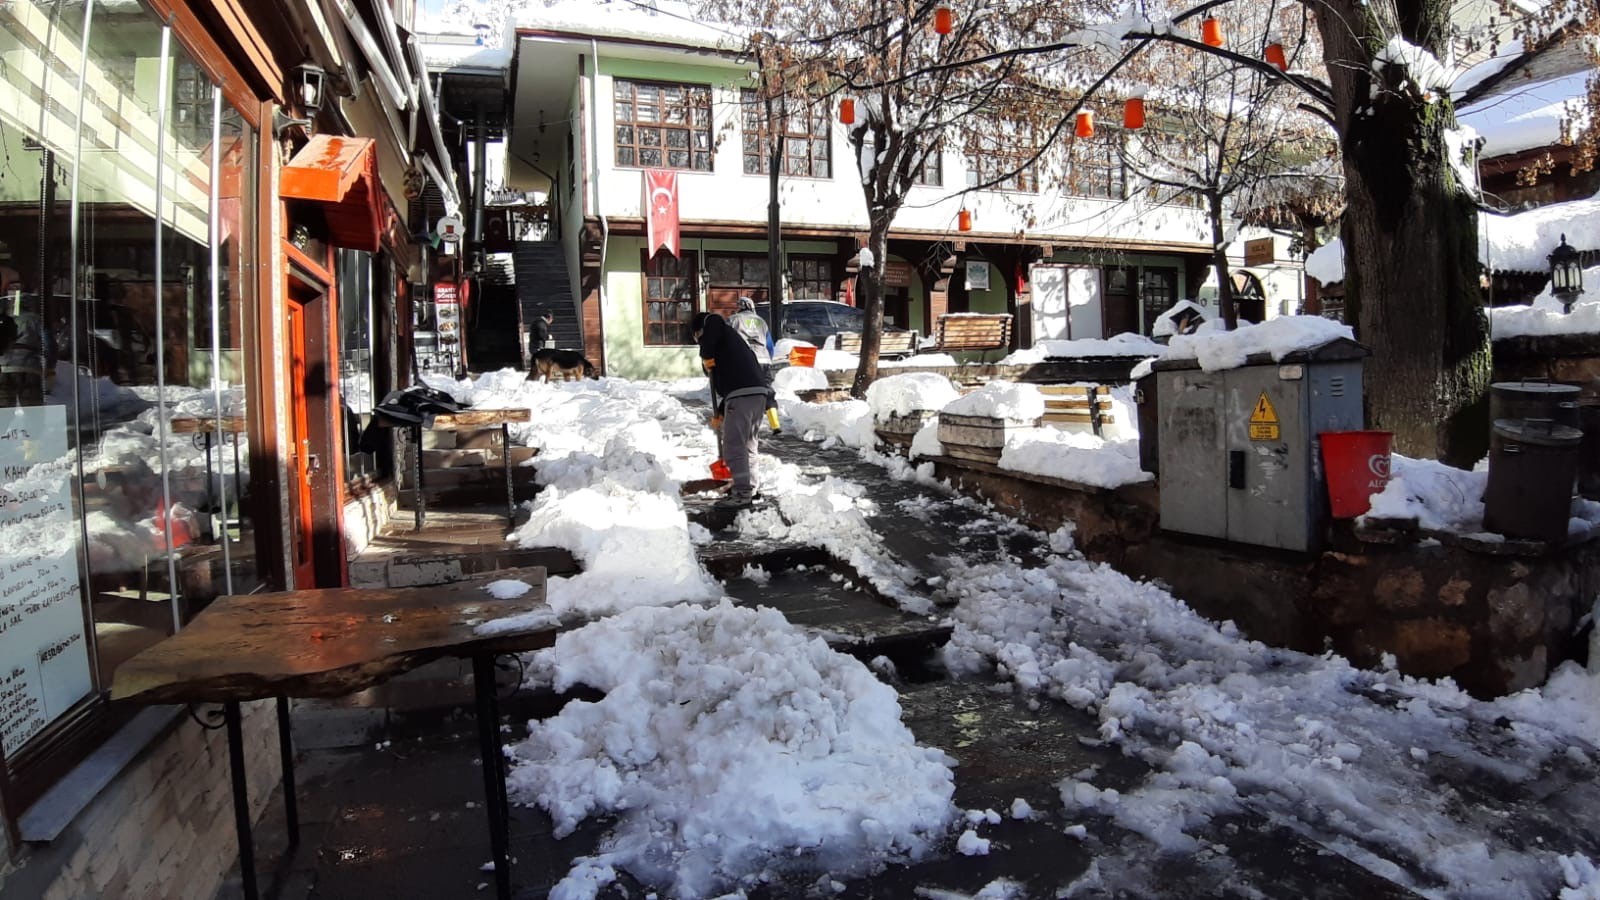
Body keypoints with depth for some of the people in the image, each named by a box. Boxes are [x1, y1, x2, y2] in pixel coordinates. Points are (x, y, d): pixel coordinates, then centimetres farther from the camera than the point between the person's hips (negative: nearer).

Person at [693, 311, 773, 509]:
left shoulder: (713, 322, 11)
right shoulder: (729, 338, 33)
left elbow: (713, 322, -18)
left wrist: (706, 356, -9)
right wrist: (720, 414, 33)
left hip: (742, 393, -9)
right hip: (760, 391, 9)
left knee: (734, 446, -5)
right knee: (747, 443, 20)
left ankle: (742, 494, -4)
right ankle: (749, 488, 28)